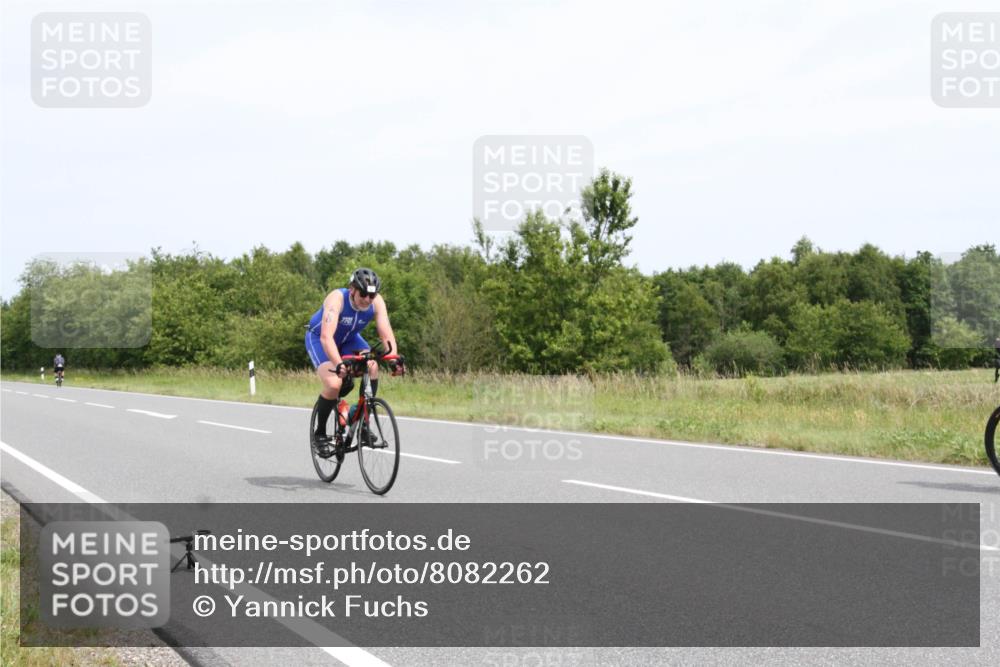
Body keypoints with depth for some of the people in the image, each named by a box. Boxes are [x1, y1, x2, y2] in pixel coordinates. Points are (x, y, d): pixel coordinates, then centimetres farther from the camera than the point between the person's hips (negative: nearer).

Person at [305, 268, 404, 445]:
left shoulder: (377, 302, -23)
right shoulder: (337, 298, -35)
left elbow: (386, 334, -27)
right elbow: (326, 337, -45)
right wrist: (339, 364, -59)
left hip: (349, 339, 4)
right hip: (318, 339, -4)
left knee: (373, 367, -23)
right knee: (334, 384, -26)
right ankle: (319, 432, -3)